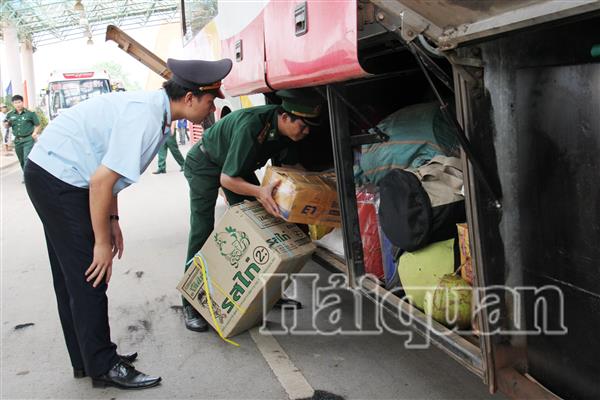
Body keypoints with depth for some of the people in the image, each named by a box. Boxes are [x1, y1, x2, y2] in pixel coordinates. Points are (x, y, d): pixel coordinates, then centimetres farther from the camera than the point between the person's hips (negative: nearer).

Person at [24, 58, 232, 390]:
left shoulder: (152, 108, 5)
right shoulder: (145, 119, -25)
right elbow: (101, 181, -27)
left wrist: (112, 220, 10)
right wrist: (102, 242, -17)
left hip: (50, 173, 10)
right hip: (59, 179, -10)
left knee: (71, 277, 16)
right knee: (89, 278, -3)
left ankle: (85, 360, 30)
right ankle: (103, 367, 11)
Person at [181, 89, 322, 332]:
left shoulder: (285, 130, -17)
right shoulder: (251, 126, -40)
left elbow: (291, 165, -1)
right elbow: (226, 178, -36)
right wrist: (259, 191, -52)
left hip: (239, 166, 7)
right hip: (205, 164, -7)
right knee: (202, 233, -13)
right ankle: (190, 304, -5)